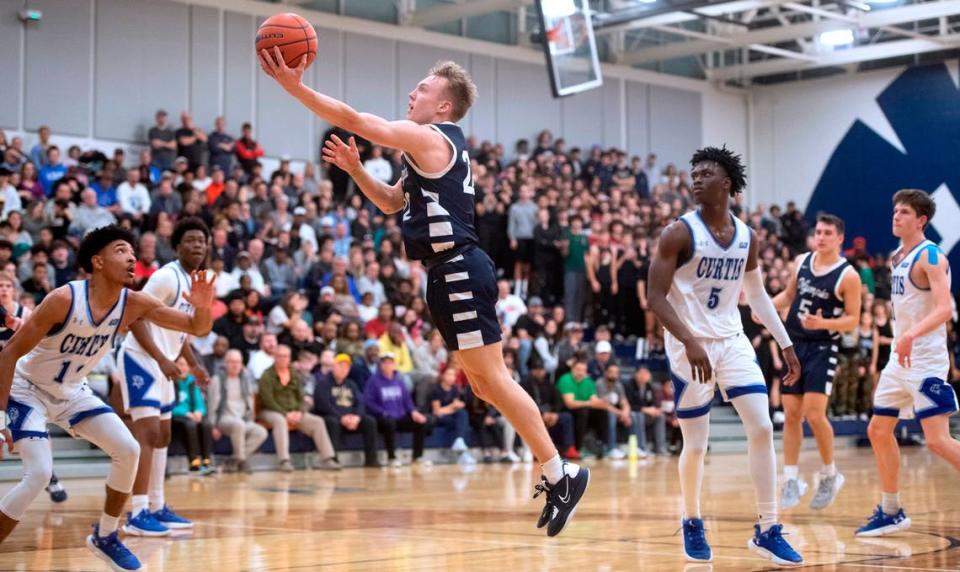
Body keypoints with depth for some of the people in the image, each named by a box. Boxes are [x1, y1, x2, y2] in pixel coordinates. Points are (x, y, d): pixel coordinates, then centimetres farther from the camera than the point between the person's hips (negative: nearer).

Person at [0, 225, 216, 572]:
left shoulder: (134, 304, -14)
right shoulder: (64, 299, -30)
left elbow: (198, 329, -9)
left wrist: (203, 307, -33)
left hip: (71, 391, 6)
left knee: (128, 451, -4)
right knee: (40, 473, -23)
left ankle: (104, 536, 15)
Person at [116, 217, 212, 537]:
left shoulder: (195, 282, 12)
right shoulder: (168, 276, -17)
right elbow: (134, 316, -22)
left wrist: (193, 365, 16)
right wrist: (162, 359, -27)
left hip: (161, 365, 10)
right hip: (140, 360, -10)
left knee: (162, 436, 15)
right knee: (148, 434, -17)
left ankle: (156, 508, 23)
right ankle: (137, 514, -19)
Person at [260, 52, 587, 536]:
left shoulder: (431, 138, -9)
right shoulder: (431, 149, 21)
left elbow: (353, 120, -14)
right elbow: (391, 202, 29)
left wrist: (294, 85, -11)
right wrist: (354, 169, 16)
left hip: (459, 272, -10)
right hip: (454, 273, 10)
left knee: (491, 377, -9)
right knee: (483, 382, 11)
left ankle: (561, 473, -5)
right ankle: (554, 472, 14)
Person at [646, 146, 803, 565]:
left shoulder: (746, 237, 4)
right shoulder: (679, 233, -12)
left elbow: (757, 295, 18)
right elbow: (656, 298, -16)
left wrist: (786, 344, 14)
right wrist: (690, 342, -28)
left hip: (732, 341, 4)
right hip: (689, 345, -4)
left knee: (762, 428, -6)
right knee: (696, 445, 1)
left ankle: (767, 530, 2)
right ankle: (692, 524, 25)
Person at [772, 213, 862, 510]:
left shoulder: (848, 276, -10)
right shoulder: (802, 261, 6)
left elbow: (853, 320, -9)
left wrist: (823, 323, -25)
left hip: (822, 348, -5)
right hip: (794, 344, 5)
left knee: (814, 413, -13)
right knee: (791, 414, 3)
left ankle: (830, 475, 7)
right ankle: (791, 480, 9)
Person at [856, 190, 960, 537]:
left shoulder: (930, 257, -13)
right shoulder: (897, 257, 13)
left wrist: (911, 334, -39)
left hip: (926, 361, -9)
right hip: (900, 358, 9)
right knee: (878, 431, 12)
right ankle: (891, 513, 22)